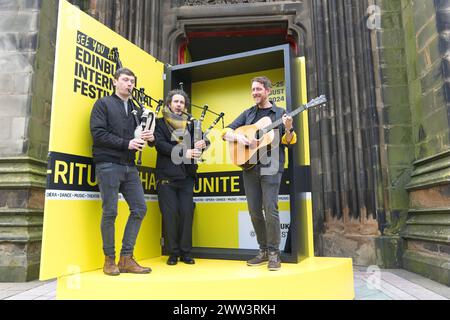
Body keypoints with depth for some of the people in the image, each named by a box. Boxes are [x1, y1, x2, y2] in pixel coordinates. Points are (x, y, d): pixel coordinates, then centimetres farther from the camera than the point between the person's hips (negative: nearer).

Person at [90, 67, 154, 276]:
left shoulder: (136, 109, 20)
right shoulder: (103, 104, 4)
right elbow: (98, 133, -9)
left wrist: (149, 138, -4)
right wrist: (127, 143, -16)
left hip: (129, 166, 6)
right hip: (108, 164, -5)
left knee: (139, 209, 0)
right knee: (110, 212, -2)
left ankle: (126, 258, 10)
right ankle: (110, 259, 13)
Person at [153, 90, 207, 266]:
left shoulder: (190, 124, 16)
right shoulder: (161, 123, 7)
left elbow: (195, 144, 13)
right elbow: (160, 144, -8)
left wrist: (199, 145, -12)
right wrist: (184, 152, -18)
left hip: (186, 176, 3)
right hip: (166, 176, -2)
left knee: (187, 213, 0)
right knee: (170, 214, -1)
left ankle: (185, 252, 12)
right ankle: (173, 253, 11)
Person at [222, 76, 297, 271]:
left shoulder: (279, 113, 8)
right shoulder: (248, 114, 16)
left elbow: (288, 141, 1)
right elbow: (226, 132, 10)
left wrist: (288, 129, -20)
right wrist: (238, 137, -11)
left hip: (270, 166, -4)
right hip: (249, 165, 4)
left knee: (270, 209, -10)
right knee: (254, 211, 5)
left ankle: (274, 253, 3)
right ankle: (264, 251, 18)